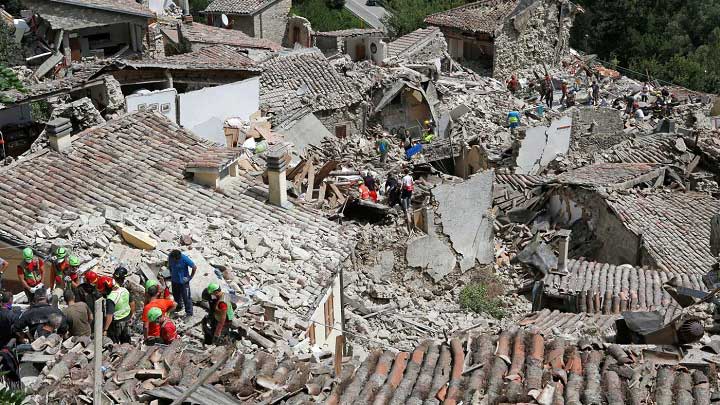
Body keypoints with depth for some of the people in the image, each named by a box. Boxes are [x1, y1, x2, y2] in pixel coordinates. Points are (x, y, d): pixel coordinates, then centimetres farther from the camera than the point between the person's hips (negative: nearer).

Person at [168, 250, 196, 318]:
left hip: (183, 281, -5)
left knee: (186, 297, 1)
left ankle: (189, 312, 17)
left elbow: (194, 267, -17)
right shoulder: (170, 257, -14)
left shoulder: (184, 259, -27)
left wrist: (191, 277, -12)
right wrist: (171, 273, 7)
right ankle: (179, 307, 49)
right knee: (176, 295, 23)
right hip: (174, 280, 5)